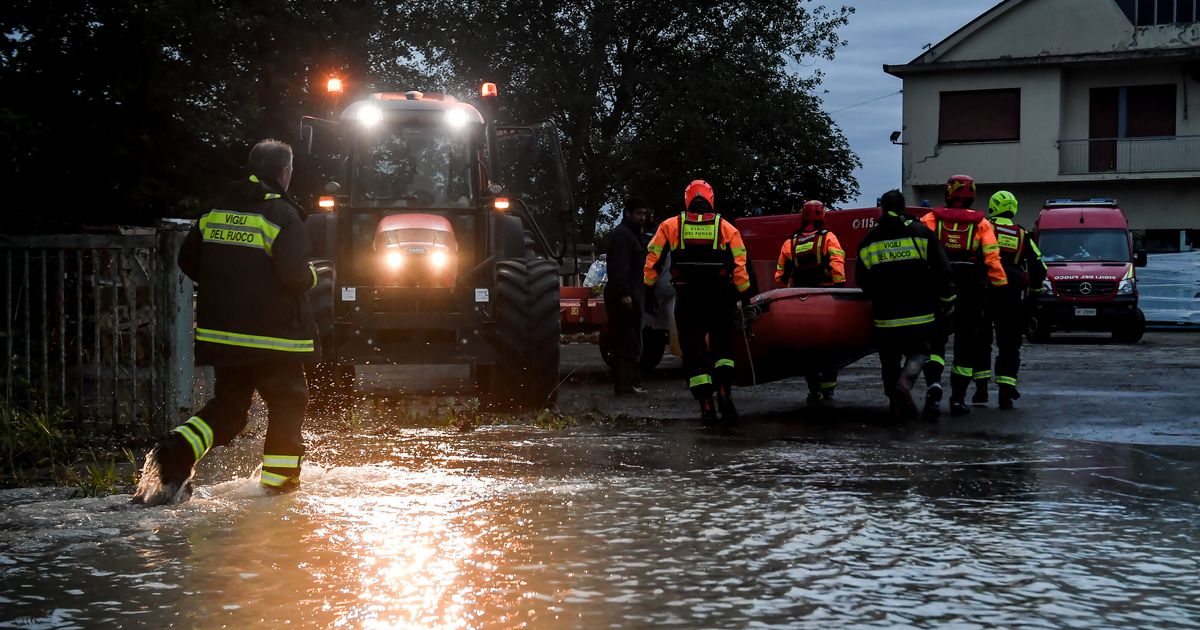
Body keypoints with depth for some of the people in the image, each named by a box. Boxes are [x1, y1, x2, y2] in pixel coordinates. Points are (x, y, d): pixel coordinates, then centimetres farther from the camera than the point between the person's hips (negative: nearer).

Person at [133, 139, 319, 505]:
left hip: (220, 333, 6)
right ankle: (277, 480, 9)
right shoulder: (281, 215, -12)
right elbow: (294, 274, -20)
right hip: (272, 336, -6)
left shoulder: (216, 211, 8)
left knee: (228, 406, 15)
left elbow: (188, 260, 13)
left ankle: (177, 451, -7)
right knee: (287, 403, 10)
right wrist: (310, 277, 2)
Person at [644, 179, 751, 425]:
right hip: (719, 299, 0)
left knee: (693, 352, 6)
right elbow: (740, 265, -2)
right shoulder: (726, 228, 4)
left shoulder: (670, 226, 5)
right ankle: (724, 389, -11)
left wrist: (648, 290, 8)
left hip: (686, 300, 0)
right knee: (722, 346, 14)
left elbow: (653, 259, 1)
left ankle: (706, 405, -1)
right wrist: (745, 296, 3)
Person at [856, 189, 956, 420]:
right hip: (920, 314, -1)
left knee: (890, 360, 12)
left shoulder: (869, 241, 5)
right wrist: (947, 300, 7)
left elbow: (862, 282, 11)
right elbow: (943, 271, -4)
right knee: (919, 351, 13)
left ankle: (897, 403, 6)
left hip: (885, 316, 1)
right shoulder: (921, 233, -3)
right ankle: (905, 380, -15)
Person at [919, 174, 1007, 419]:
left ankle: (933, 384, -19)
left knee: (935, 340, 7)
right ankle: (958, 398, 11)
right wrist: (1001, 286, 1)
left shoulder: (931, 219, 2)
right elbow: (992, 259, -3)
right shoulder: (981, 224, 4)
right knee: (966, 343, 11)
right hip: (970, 292, 0)